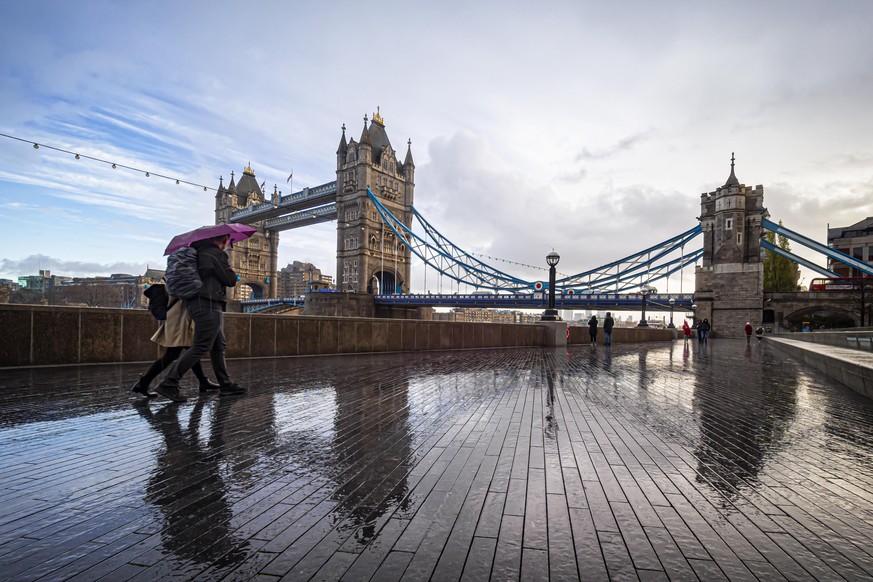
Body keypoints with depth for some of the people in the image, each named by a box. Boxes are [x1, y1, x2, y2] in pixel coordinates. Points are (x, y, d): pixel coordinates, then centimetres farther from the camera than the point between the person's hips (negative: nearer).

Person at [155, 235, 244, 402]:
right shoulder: (216, 254, -11)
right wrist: (232, 273, 8)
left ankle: (225, 384, 19)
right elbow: (230, 280, -10)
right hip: (208, 306, -10)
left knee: (219, 346, 13)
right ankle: (168, 384, -8)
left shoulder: (200, 252, 15)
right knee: (200, 348, -9)